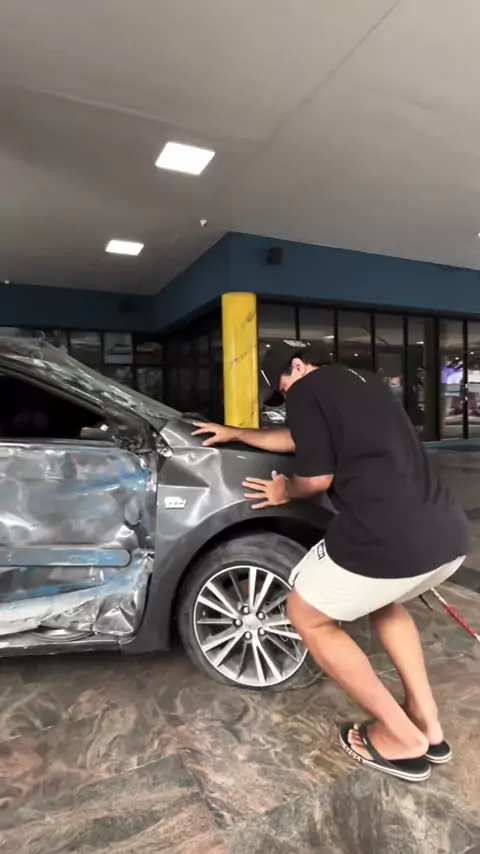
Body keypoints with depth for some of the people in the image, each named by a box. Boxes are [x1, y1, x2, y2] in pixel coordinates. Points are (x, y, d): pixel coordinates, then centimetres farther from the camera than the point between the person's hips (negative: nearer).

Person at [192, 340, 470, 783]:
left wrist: (285, 491, 22)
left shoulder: (308, 388, 3)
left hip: (389, 537, -9)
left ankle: (401, 738, 21)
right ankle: (428, 723, 34)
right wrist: (235, 434, 44)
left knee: (306, 615, 17)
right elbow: (298, 439, 35)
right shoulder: (365, 382, 28)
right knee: (384, 600, 37)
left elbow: (318, 477, 0)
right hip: (450, 532, 9)